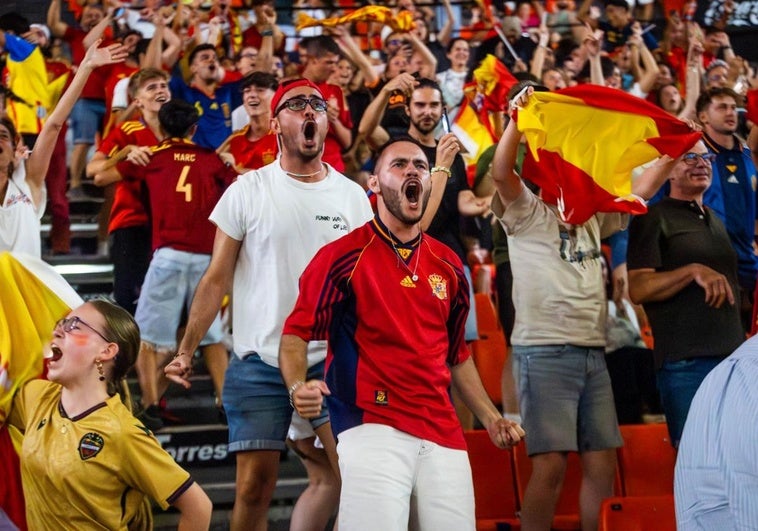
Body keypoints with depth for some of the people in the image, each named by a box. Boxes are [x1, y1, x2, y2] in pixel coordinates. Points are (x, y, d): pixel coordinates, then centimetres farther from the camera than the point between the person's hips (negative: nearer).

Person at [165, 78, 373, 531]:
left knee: (345, 470, -8)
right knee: (255, 484, -1)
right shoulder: (248, 191, 0)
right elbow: (217, 280, 1)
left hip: (332, 358, 2)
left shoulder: (353, 196, 7)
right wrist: (185, 352, -5)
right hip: (259, 362, -2)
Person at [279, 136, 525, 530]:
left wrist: (490, 418, 20)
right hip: (373, 430, -5)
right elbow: (295, 333, -1)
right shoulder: (344, 256, 0)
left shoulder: (447, 265, 17)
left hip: (443, 437, 6)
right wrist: (298, 388, -19)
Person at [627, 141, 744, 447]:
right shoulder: (654, 219, -1)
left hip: (732, 356, 7)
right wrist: (693, 271, -24)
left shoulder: (715, 221, 22)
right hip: (686, 361, -7)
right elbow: (638, 289, -12)